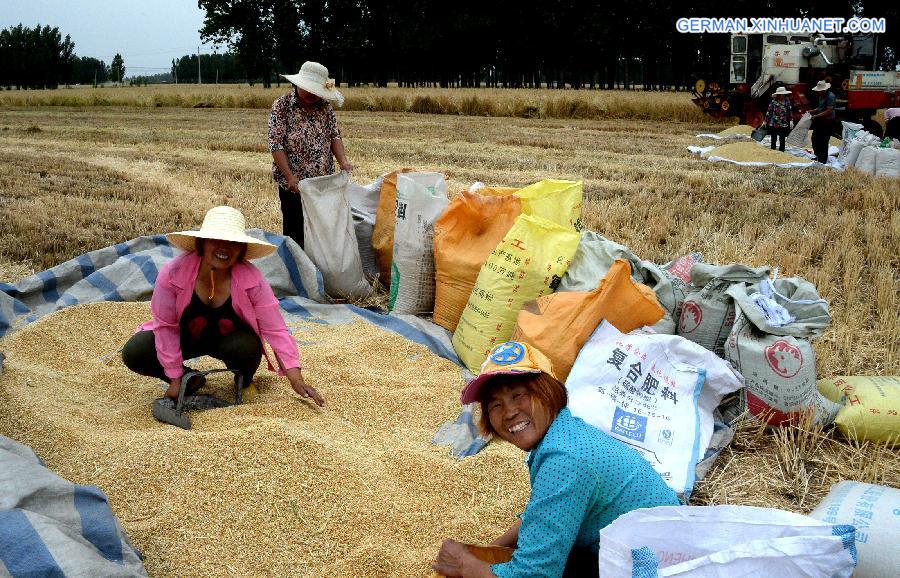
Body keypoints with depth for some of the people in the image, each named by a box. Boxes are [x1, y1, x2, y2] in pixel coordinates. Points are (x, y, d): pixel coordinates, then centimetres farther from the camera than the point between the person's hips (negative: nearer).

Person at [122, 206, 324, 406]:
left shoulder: (252, 279, -28)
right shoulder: (173, 273, -28)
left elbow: (275, 330, -25)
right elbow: (166, 326, -17)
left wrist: (296, 379, -32)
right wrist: (175, 379, -16)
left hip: (230, 338, -1)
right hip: (186, 336, 1)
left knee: (248, 347, -35)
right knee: (133, 353, -22)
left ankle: (243, 382, 2)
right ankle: (190, 380, 3)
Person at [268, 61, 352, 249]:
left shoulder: (325, 106, 6)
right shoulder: (281, 106, -7)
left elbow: (334, 136, 8)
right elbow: (276, 145, -12)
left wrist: (343, 161, -12)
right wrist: (290, 176, -21)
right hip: (294, 184, -4)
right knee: (295, 233, 3)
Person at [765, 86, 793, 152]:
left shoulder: (787, 101, 4)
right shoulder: (773, 102, -4)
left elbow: (790, 112, 9)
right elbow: (769, 112, 0)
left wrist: (791, 120, 3)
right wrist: (766, 121, 2)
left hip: (784, 125, 2)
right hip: (774, 124, -2)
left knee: (782, 140, 4)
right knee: (773, 139, 6)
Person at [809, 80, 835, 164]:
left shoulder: (830, 96, -19)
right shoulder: (821, 96, 10)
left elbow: (829, 111, -24)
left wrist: (817, 116, -22)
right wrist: (812, 111, 6)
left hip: (828, 122, -9)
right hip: (820, 122, 10)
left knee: (823, 142, -4)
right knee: (815, 138, 16)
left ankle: (822, 161, 6)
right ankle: (817, 157, 32)